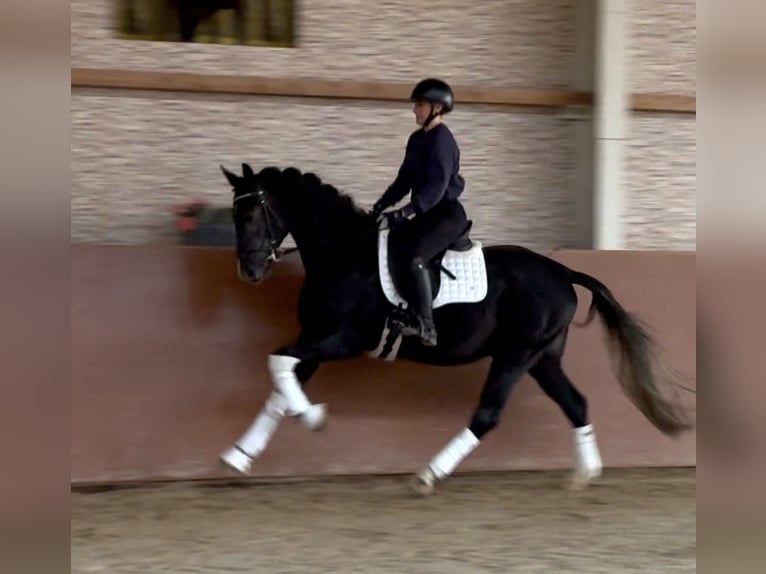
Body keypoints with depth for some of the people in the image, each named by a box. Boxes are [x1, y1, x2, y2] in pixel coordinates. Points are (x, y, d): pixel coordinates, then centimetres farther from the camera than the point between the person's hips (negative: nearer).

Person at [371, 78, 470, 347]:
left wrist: (404, 213, -32)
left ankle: (426, 328, -31)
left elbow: (436, 188, -25)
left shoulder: (442, 140, -17)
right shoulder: (417, 139, 11)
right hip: (427, 213, 10)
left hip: (447, 213, -10)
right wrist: (381, 205, 5)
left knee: (415, 256, -28)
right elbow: (404, 180, 16)